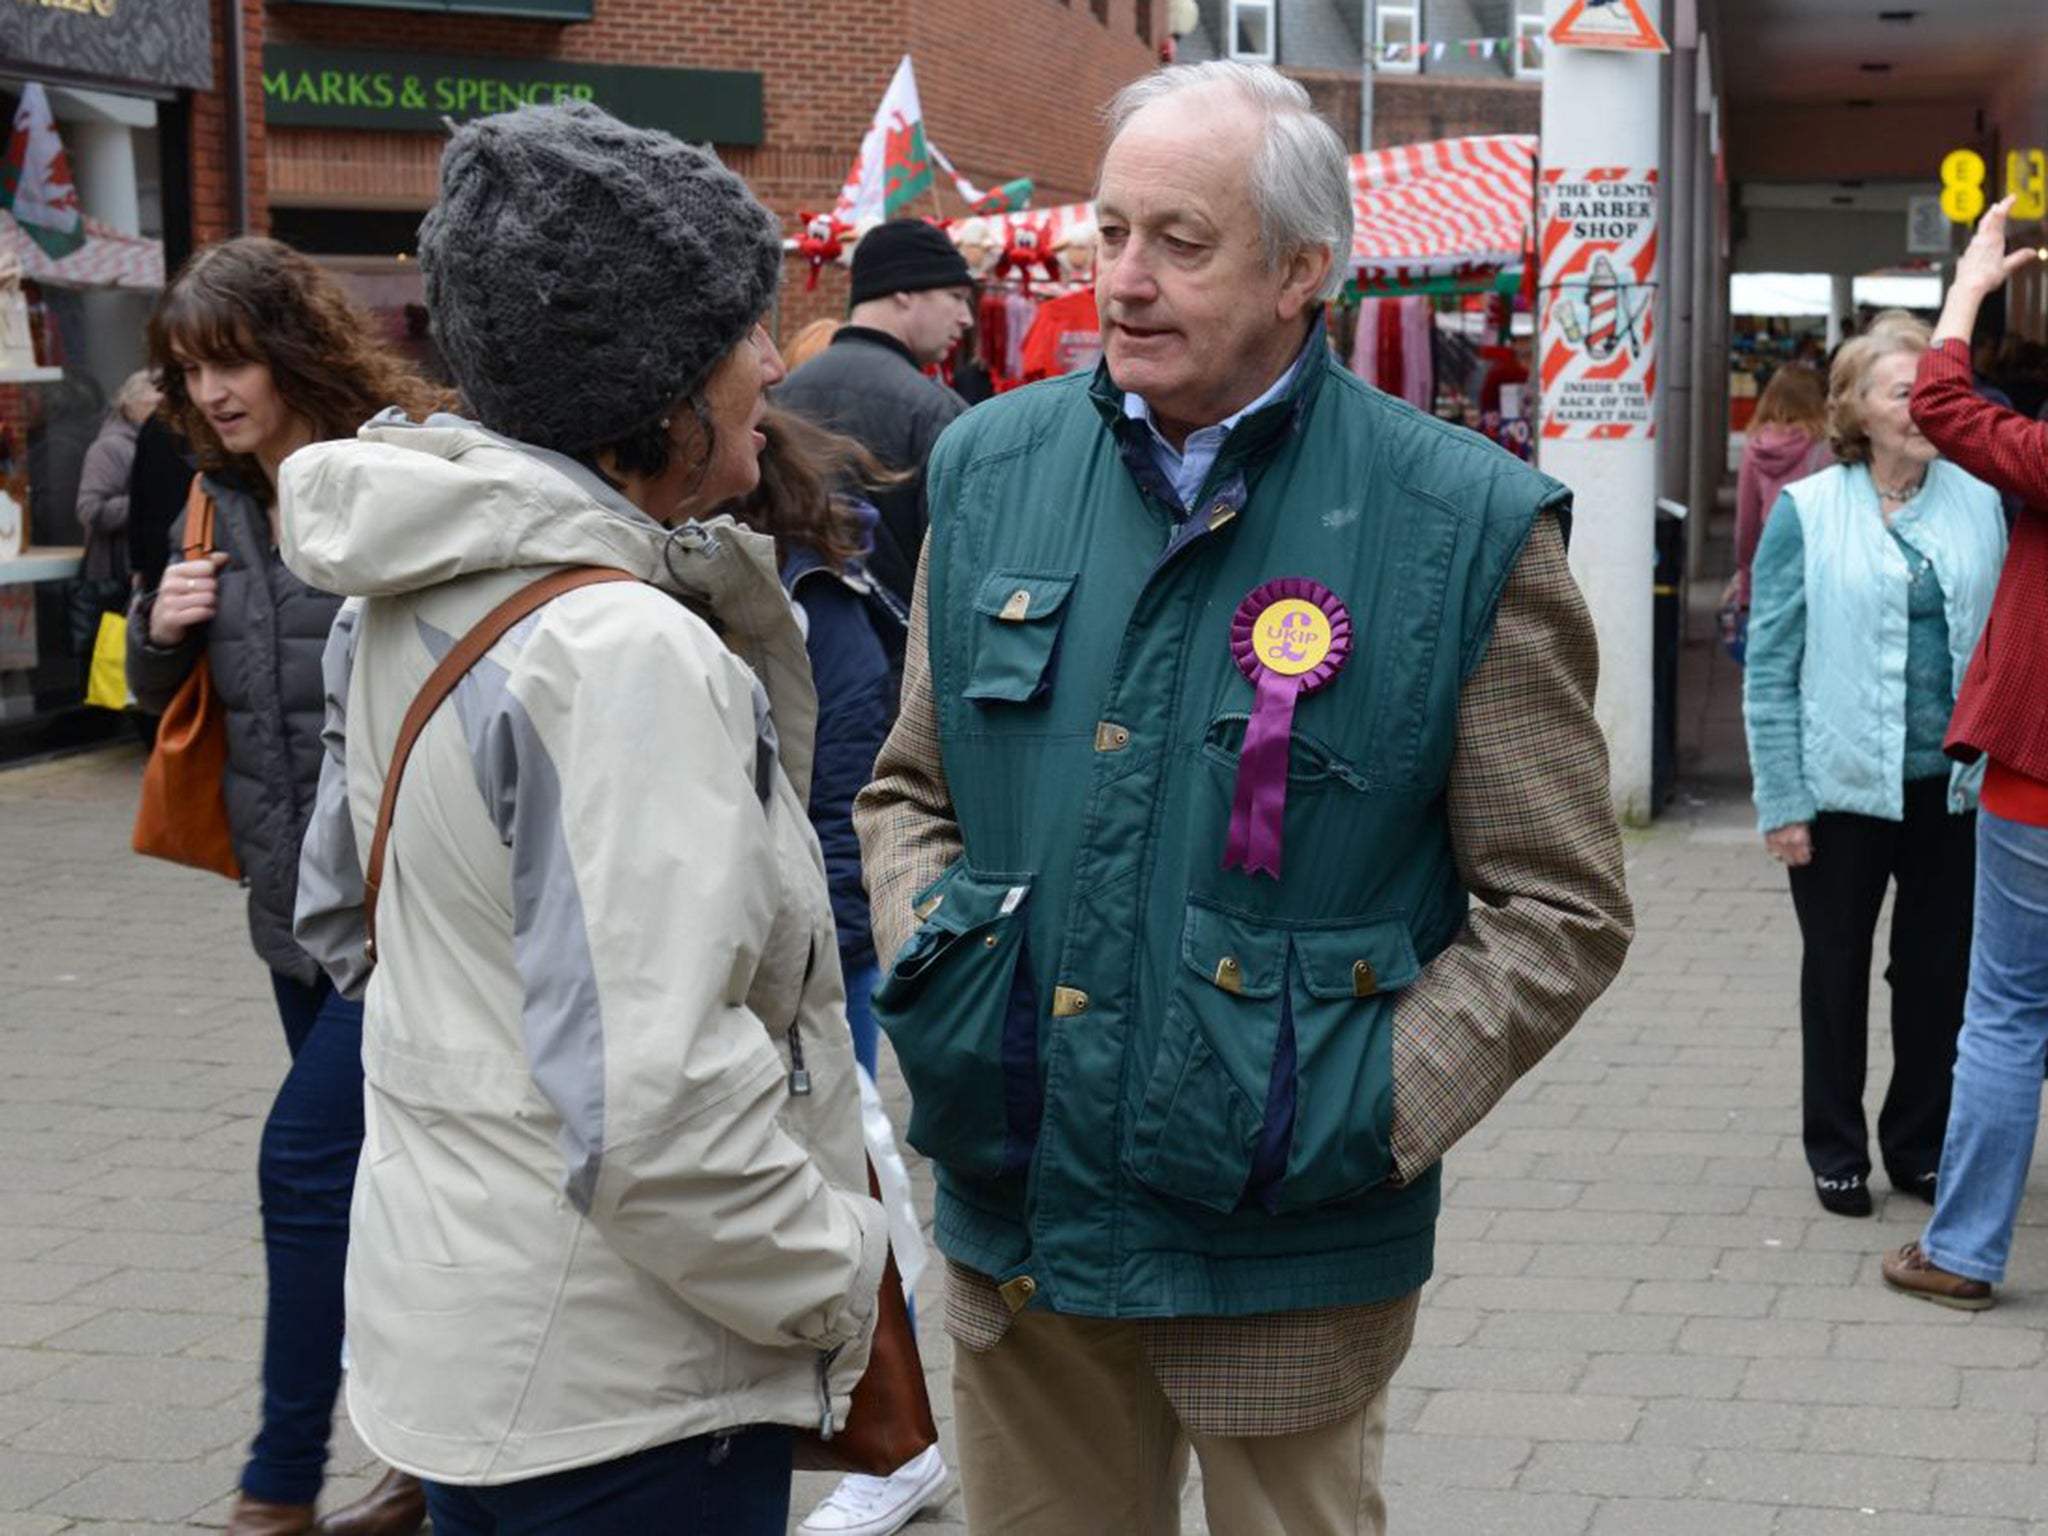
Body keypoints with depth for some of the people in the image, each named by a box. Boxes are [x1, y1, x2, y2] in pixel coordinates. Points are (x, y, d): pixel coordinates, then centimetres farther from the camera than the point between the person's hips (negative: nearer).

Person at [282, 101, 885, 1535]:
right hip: (616, 1404, -9)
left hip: (449, 1327, 9)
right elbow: (652, 1112, -28)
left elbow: (342, 908, 19)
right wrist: (836, 1274, -14)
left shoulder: (403, 601, 5)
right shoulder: (628, 655, -24)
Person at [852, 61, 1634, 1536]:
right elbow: (910, 791, 15)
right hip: (1014, 1231, 4)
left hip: (1287, 1259, -3)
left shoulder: (1465, 526, -9)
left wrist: (1370, 1112, -14)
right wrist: (928, 979, -3)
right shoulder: (993, 469, 4)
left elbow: (1559, 904, -5)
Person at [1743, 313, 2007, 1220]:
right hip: (1844, 784, -2)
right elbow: (1769, 664, -5)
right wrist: (1781, 800, -9)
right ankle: (1836, 1151, 25)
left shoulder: (1979, 502, 3)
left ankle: (1921, 1145, 28)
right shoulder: (1806, 512, -6)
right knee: (1837, 972, 11)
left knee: (1939, 970, 12)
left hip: (1953, 782, 3)